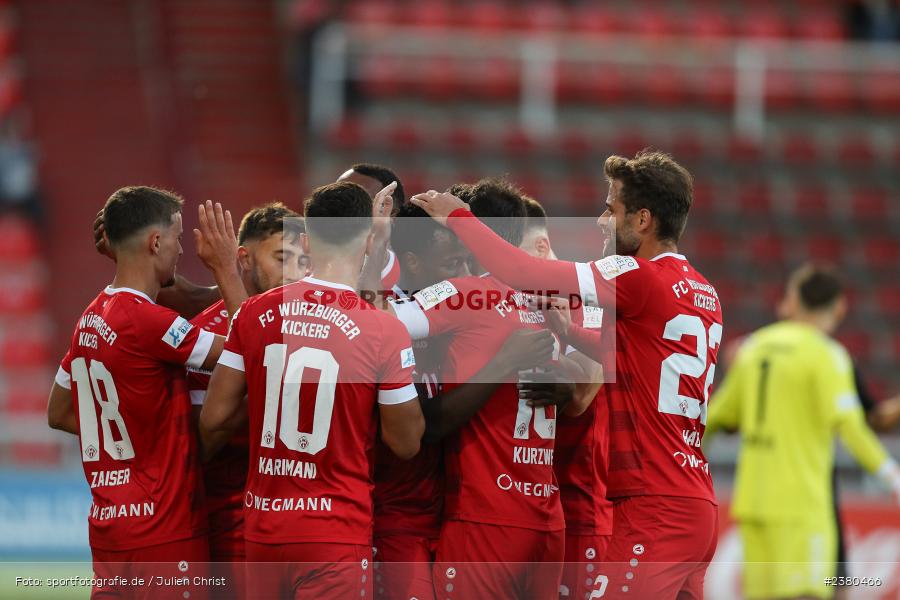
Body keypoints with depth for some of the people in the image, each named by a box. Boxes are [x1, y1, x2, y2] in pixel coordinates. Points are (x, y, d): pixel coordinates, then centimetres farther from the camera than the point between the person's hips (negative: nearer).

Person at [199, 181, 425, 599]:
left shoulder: (254, 314, -1)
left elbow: (215, 420, 4)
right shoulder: (384, 332, -11)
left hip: (263, 530, 4)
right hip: (336, 534, -4)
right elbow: (405, 444, -2)